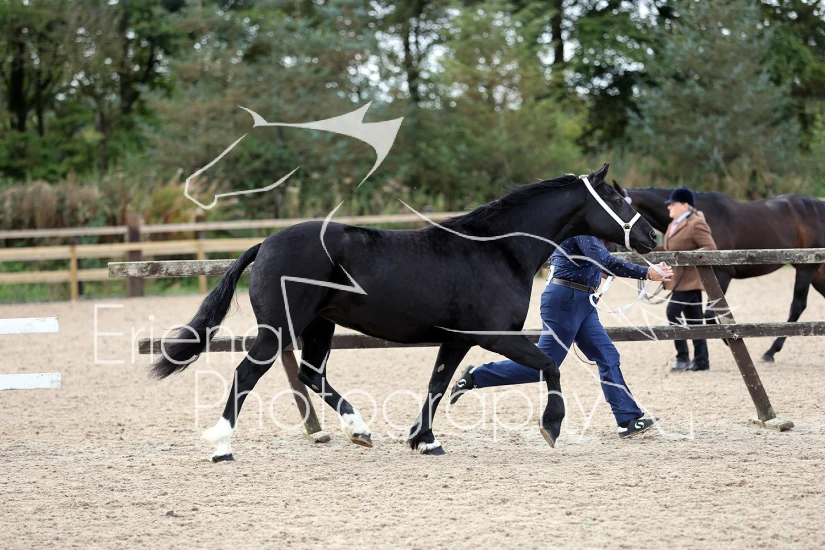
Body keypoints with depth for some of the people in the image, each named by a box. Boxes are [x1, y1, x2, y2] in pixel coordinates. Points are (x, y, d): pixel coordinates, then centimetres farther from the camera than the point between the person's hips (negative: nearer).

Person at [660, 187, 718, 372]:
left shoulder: (696, 224, -14)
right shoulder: (675, 223, 15)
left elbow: (711, 249, -19)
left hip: (689, 278, -10)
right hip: (679, 279, 10)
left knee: (673, 313, -14)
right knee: (693, 319, 10)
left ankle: (683, 357, -8)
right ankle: (701, 360, 13)